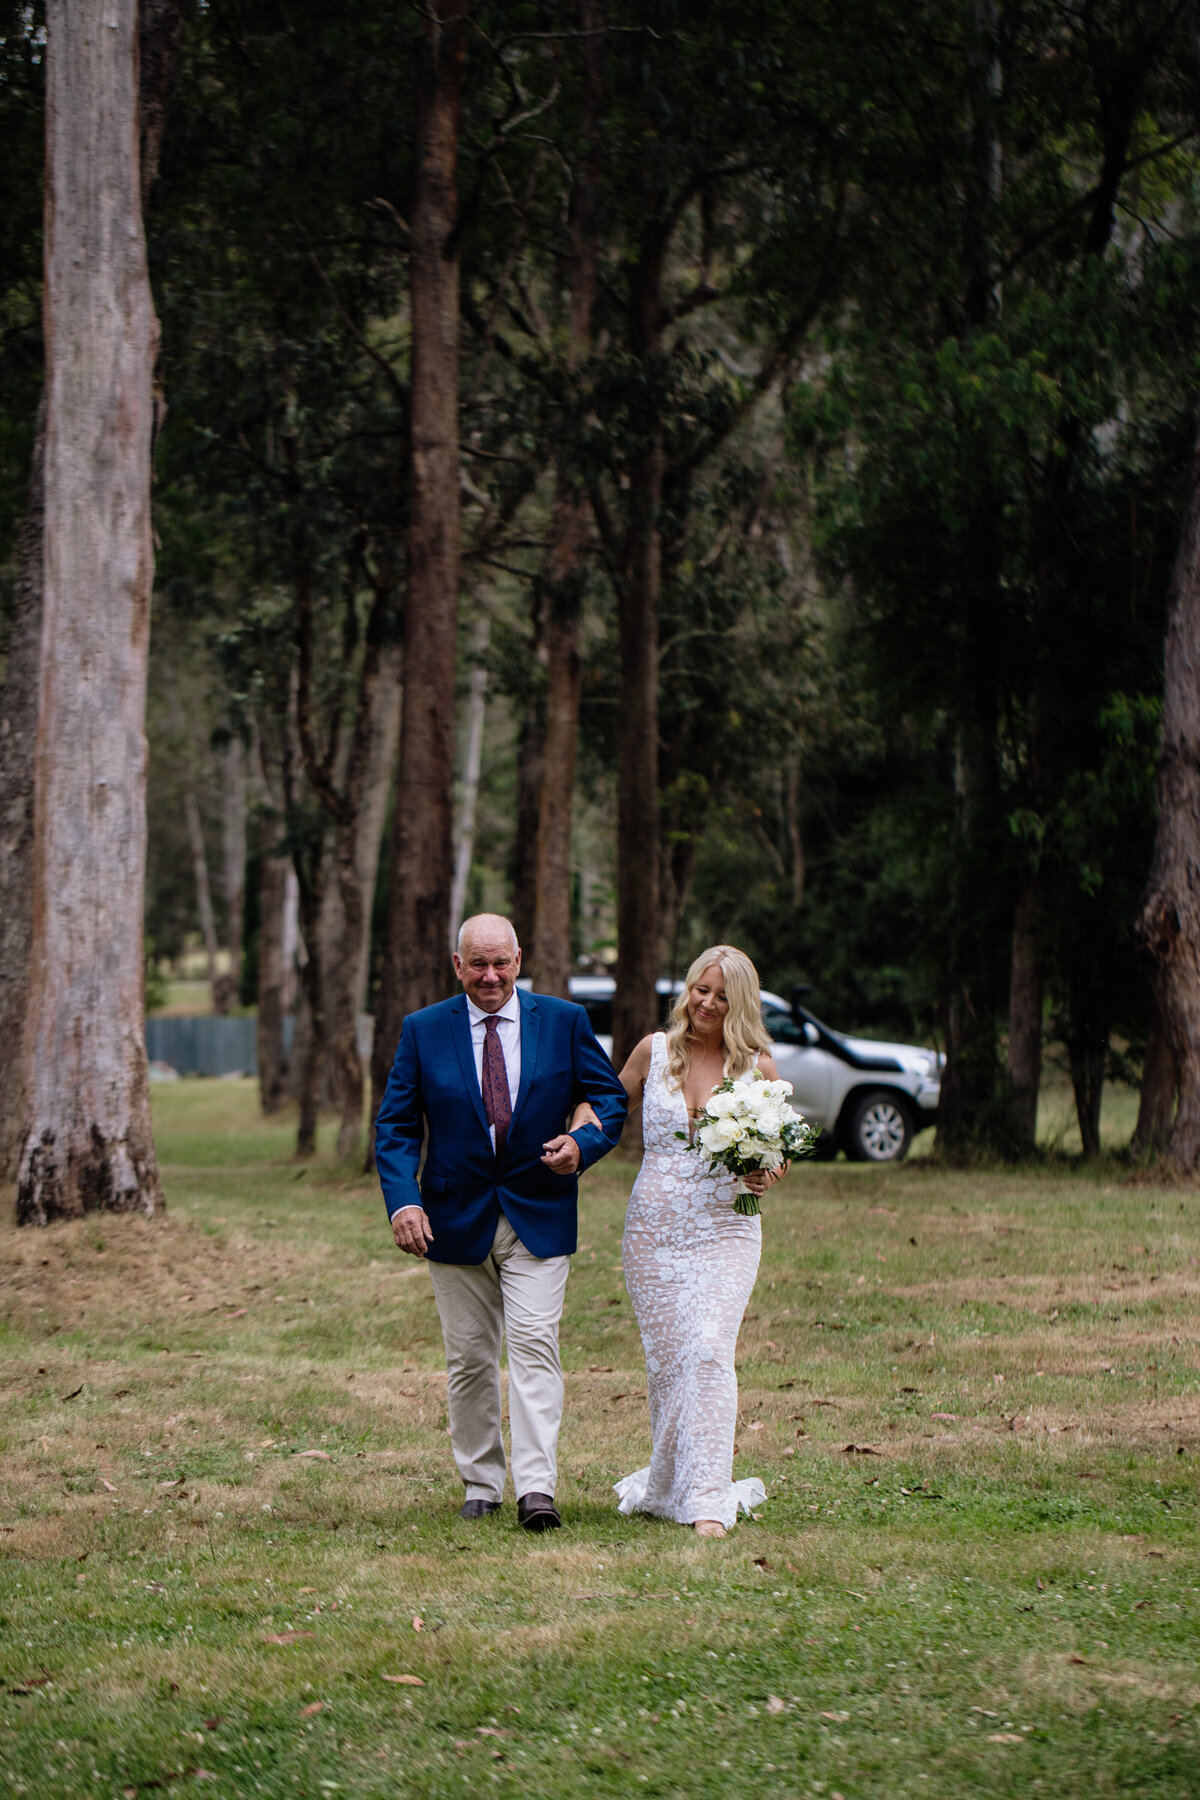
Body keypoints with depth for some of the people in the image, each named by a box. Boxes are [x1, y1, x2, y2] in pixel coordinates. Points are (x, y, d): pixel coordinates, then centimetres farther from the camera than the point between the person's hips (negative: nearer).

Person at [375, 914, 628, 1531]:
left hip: (539, 1216, -1)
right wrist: (402, 1199, -14)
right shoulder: (424, 1030, 2)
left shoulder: (563, 1022, 1)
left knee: (534, 1346, -12)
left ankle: (536, 1490, -16)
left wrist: (584, 1143, -13)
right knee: (468, 1359, 7)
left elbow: (610, 1096, 9)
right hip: (456, 1219, 1)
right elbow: (395, 1126, 2)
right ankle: (480, 1485, 18)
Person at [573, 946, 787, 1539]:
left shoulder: (757, 1066, 0)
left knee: (708, 1351, -17)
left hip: (724, 1228, -2)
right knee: (664, 1359, 4)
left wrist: (766, 1177, -14)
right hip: (653, 1228, 2)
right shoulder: (655, 1051, 4)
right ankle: (667, 1488, 23)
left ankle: (707, 1502, -19)